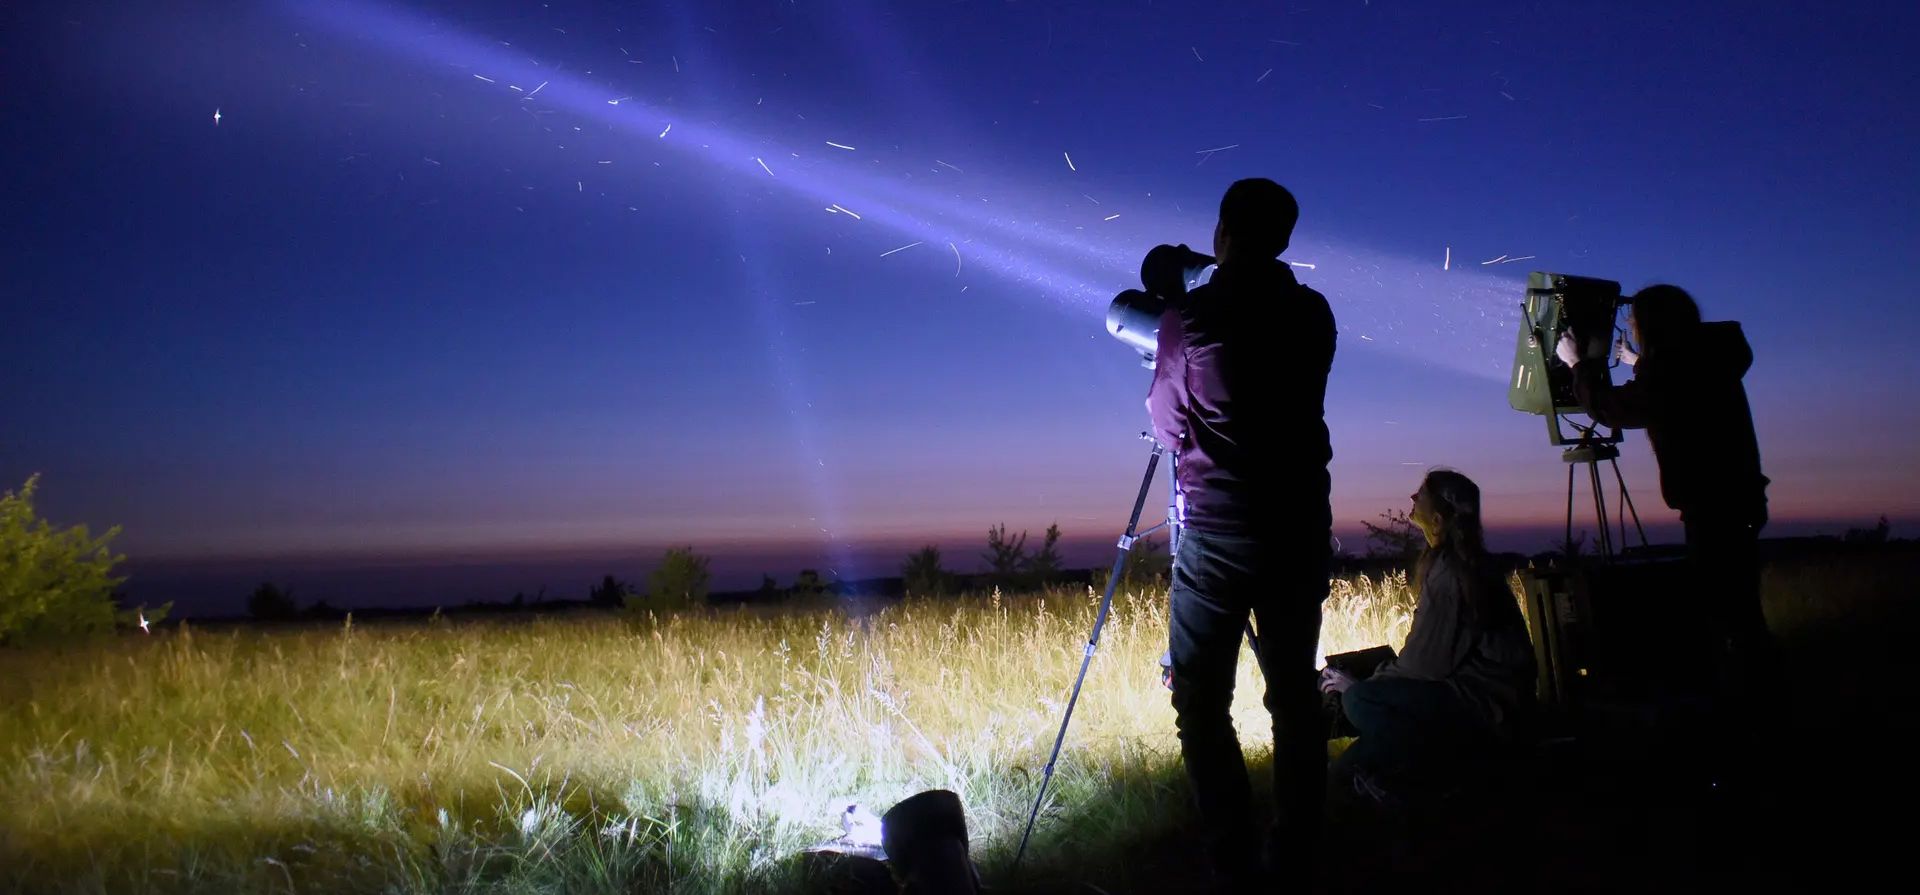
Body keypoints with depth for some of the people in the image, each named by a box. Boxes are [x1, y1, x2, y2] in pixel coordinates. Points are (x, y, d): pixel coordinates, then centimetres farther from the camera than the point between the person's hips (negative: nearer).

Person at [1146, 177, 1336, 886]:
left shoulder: (1188, 319, -9)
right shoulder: (1312, 314, 3)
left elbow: (1169, 427, 1)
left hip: (1217, 533, -4)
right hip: (1302, 528, 5)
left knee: (1202, 702, 4)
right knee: (1295, 692, 14)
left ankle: (1235, 864, 3)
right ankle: (1296, 853, 21)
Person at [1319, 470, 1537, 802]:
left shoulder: (1448, 570, -19)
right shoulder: (1464, 561, 10)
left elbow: (1425, 662, -17)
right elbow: (1429, 651, 14)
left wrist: (1359, 684, -7)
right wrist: (1368, 678, 10)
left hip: (1489, 708, -9)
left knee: (1358, 701, -18)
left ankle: (1432, 772, -10)